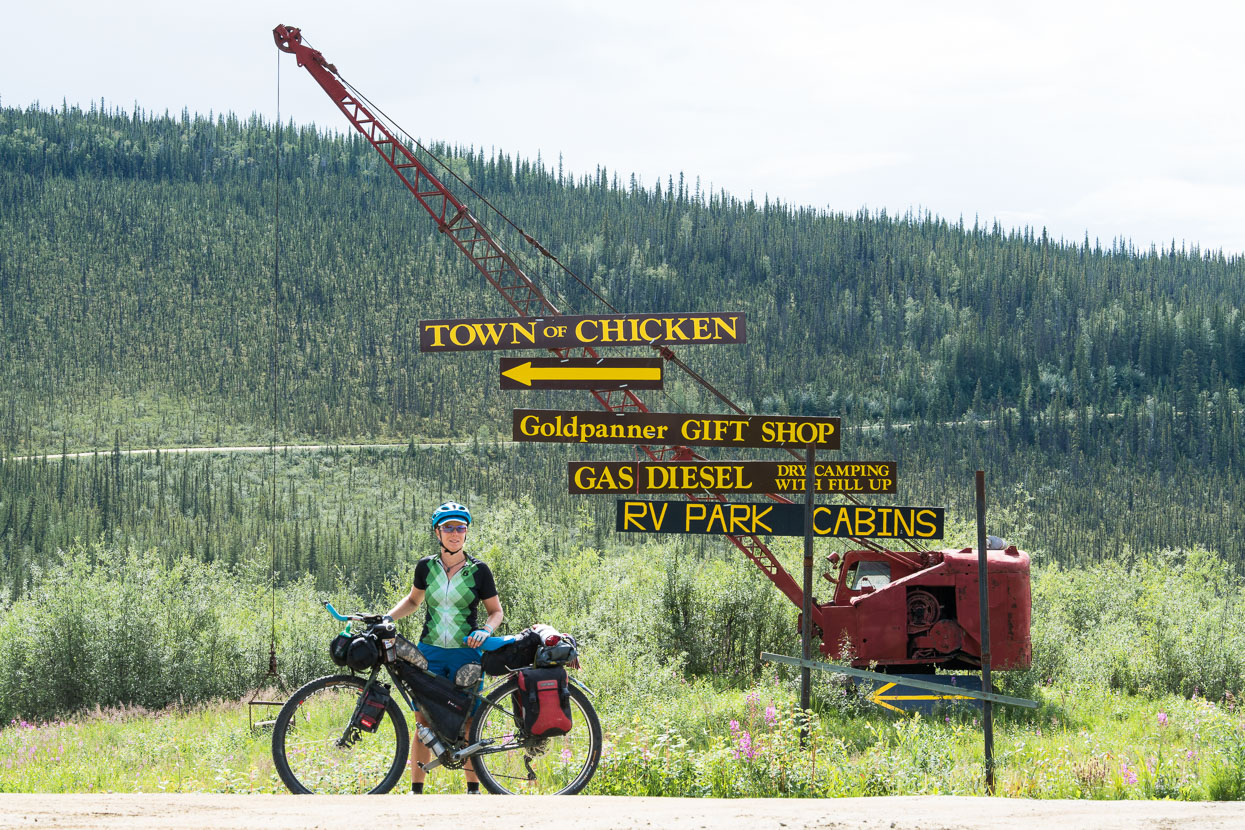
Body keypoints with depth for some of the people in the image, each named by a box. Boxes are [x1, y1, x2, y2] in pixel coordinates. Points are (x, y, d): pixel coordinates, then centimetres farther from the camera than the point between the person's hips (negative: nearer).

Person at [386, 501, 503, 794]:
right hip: (430, 652, 2)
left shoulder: (478, 570, -1)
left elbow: (496, 610, 6)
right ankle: (416, 789, 3)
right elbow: (413, 600, 21)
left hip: (466, 653, -2)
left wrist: (485, 630, -15)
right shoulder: (426, 567, 5)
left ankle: (473, 787, 12)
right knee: (424, 722, -2)